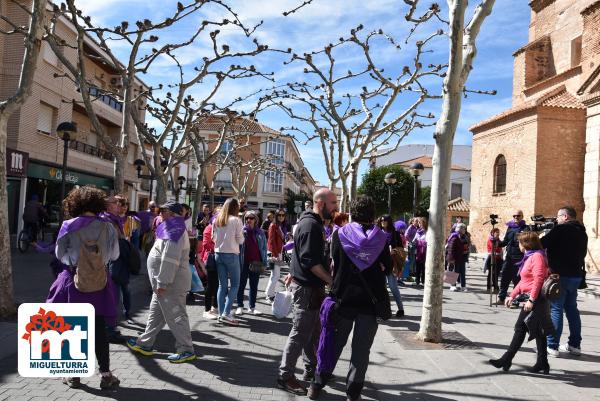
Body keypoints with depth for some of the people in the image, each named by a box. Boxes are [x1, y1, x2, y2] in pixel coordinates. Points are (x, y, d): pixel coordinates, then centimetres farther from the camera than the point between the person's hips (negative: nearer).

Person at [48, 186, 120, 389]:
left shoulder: (69, 225, -8)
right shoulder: (107, 227, -7)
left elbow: (59, 253, 0)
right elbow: (114, 255, 0)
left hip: (73, 279, 0)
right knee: (99, 328, 8)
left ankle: (74, 374, 19)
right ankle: (105, 374, 11)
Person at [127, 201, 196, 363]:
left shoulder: (173, 231, -19)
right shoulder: (173, 229, 15)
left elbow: (169, 260, -26)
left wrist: (162, 283, -24)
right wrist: (161, 282, 21)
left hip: (171, 283, -11)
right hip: (165, 282, 11)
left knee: (175, 315, -4)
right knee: (156, 313, 19)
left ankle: (186, 350, 4)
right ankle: (145, 344, 31)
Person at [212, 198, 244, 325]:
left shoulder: (217, 220, 5)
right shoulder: (236, 220, -9)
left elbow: (213, 238, 10)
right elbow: (240, 240, -7)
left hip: (218, 254, 5)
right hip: (231, 255, -5)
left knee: (222, 285, 11)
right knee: (235, 284, 3)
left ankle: (221, 313, 12)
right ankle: (226, 313, -5)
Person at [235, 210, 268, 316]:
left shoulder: (260, 232, 5)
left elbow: (264, 247, 8)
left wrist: (264, 262, 2)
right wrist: (238, 261, -7)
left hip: (256, 262, 2)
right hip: (244, 262, -2)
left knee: (254, 286, 9)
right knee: (241, 285, 5)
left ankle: (252, 307, 18)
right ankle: (240, 306, 15)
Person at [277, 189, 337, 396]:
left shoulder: (309, 222, 14)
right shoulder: (311, 224, -19)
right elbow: (310, 261, -25)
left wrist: (293, 274, 27)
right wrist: (332, 281, -23)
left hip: (307, 285, 10)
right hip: (307, 287, -10)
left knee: (313, 331, 17)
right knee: (300, 332, -3)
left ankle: (311, 368, 29)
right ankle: (285, 376, 7)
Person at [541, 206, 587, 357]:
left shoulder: (561, 229, -11)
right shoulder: (582, 232, 13)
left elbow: (543, 243, -14)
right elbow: (582, 253, 20)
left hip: (561, 275, -8)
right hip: (576, 275, 8)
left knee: (555, 309, -4)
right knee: (571, 308, 15)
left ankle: (552, 346, -3)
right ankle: (575, 345, 22)